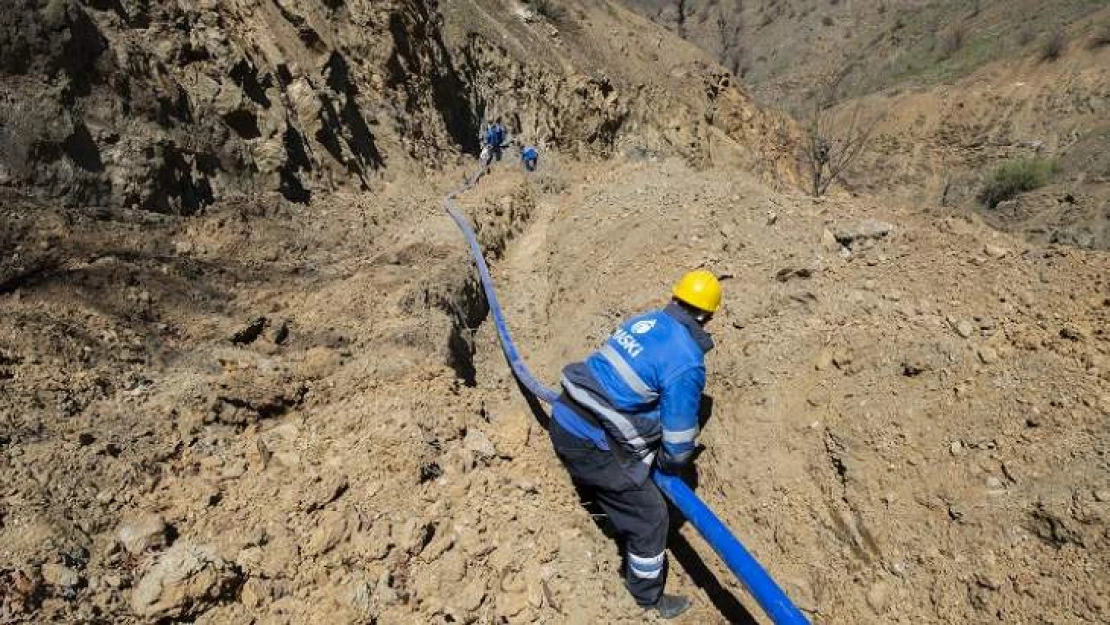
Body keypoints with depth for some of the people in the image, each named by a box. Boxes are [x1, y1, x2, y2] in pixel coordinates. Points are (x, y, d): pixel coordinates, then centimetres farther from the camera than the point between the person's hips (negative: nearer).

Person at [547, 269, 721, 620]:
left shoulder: (645, 320, 7)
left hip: (563, 420, 8)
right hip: (592, 443, -8)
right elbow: (679, 436, -10)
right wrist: (670, 465, 14)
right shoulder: (686, 362, -16)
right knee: (648, 517, 11)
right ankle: (649, 598, 31)